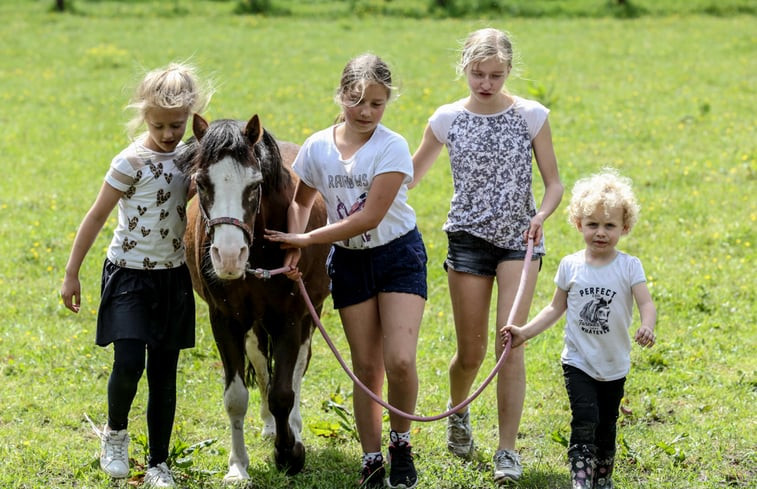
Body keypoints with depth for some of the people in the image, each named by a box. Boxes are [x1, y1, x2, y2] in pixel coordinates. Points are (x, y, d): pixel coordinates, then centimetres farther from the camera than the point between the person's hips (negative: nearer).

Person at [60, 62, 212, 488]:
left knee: (165, 372, 6)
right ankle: (115, 433, 13)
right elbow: (97, 217, -10)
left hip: (173, 276, 5)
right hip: (129, 274, -5)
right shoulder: (132, 162, -15)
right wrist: (72, 273, -9)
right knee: (129, 364, -16)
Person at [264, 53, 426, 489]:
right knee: (366, 366, 4)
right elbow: (301, 201, 10)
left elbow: (371, 216, -22)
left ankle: (401, 443, 8)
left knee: (400, 361, -16)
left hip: (399, 255, -3)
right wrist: (294, 249, -8)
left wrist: (306, 239, -20)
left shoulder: (393, 147, -18)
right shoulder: (318, 148, -5)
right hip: (349, 260, 3)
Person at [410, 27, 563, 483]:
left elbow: (554, 182, 0)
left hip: (519, 240, -1)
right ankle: (458, 413, 37)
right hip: (468, 239, 1)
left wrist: (542, 215, -21)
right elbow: (410, 176, 9)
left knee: (511, 344, -11)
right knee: (471, 351, 4)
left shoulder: (531, 116, -4)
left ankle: (508, 451, -5)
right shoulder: (448, 119, -1)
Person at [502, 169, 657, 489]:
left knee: (606, 426, 13)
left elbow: (646, 303, -18)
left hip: (614, 365, 1)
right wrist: (525, 332, 0)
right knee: (585, 420, -18)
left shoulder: (629, 267, -6)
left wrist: (647, 327, -39)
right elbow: (556, 308, 9)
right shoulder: (570, 266, -1)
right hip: (578, 362, 0)